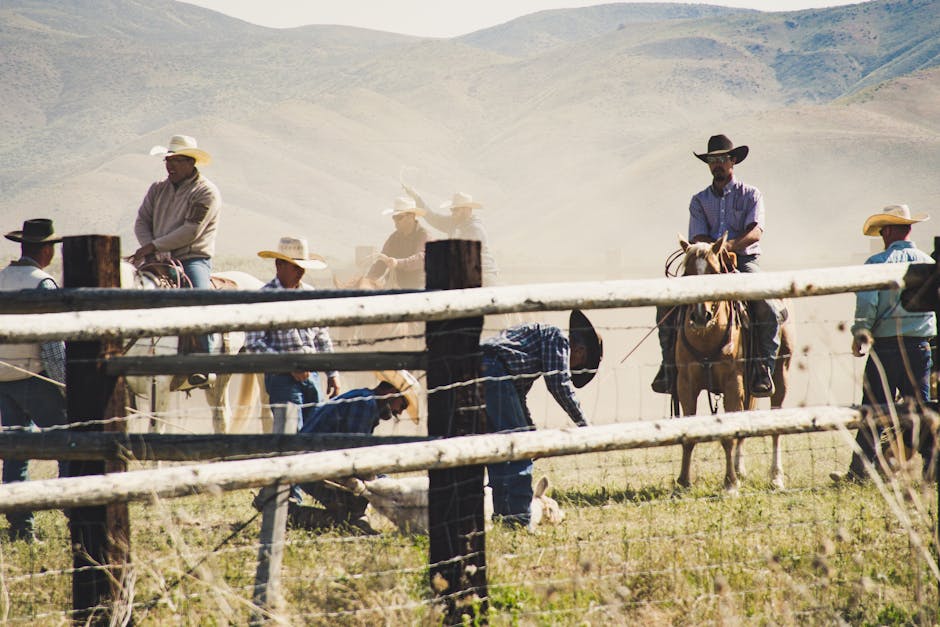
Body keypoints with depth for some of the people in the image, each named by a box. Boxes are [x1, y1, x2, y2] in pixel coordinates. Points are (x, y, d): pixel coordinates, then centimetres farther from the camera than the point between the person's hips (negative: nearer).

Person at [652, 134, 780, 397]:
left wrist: (731, 245, -30)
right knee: (666, 304, -18)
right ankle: (670, 364, -9)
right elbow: (698, 237, 0)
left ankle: (764, 368, -23)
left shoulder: (751, 195, 5)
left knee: (767, 307, -31)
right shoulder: (699, 200, 13)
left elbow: (755, 232, -11)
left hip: (744, 261, -3)